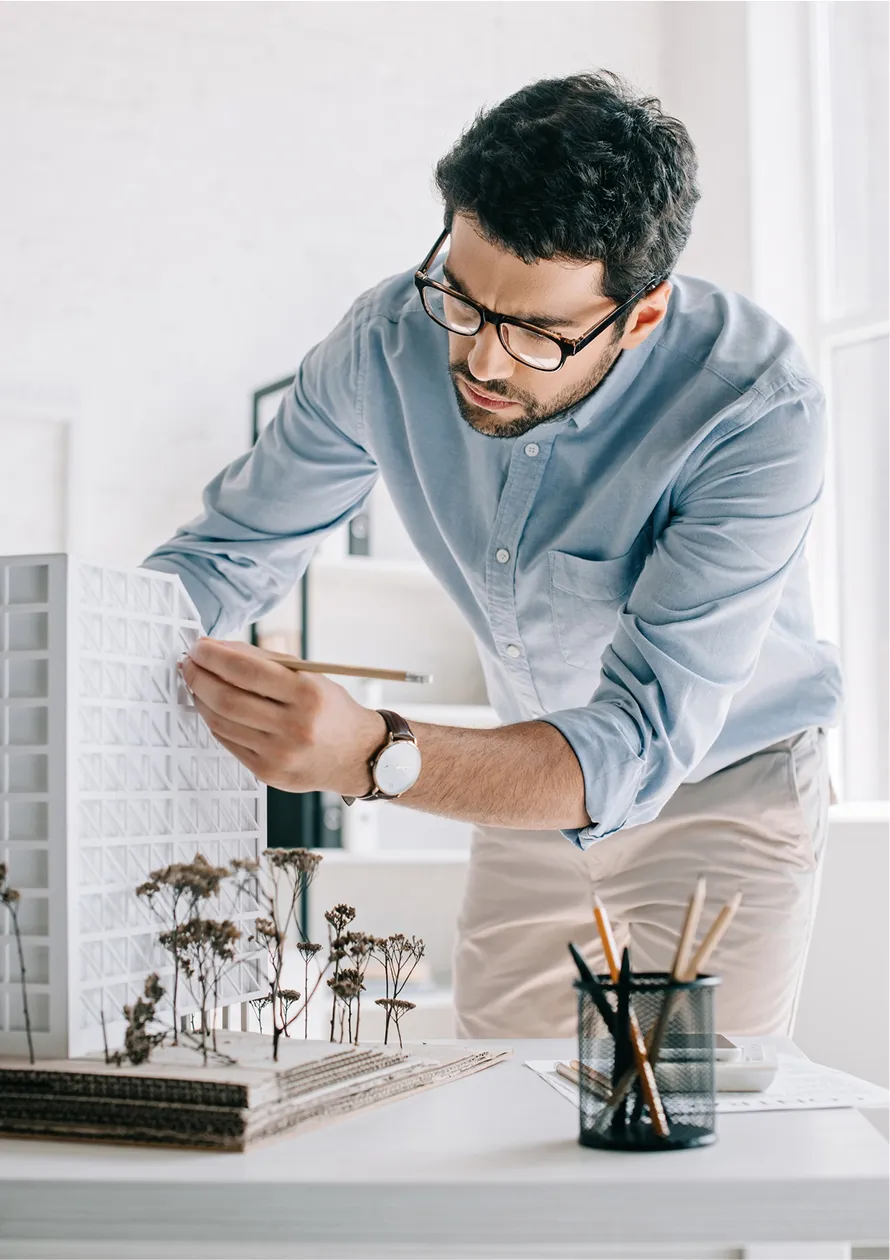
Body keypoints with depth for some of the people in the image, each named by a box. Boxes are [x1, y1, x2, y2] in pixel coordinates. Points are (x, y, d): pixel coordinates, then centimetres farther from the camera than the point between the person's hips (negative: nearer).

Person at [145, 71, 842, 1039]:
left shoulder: (759, 412, -33)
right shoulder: (389, 343, -21)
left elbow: (641, 742, -39)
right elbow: (228, 552, -9)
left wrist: (371, 757, -55)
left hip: (725, 786, -3)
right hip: (538, 774, 4)